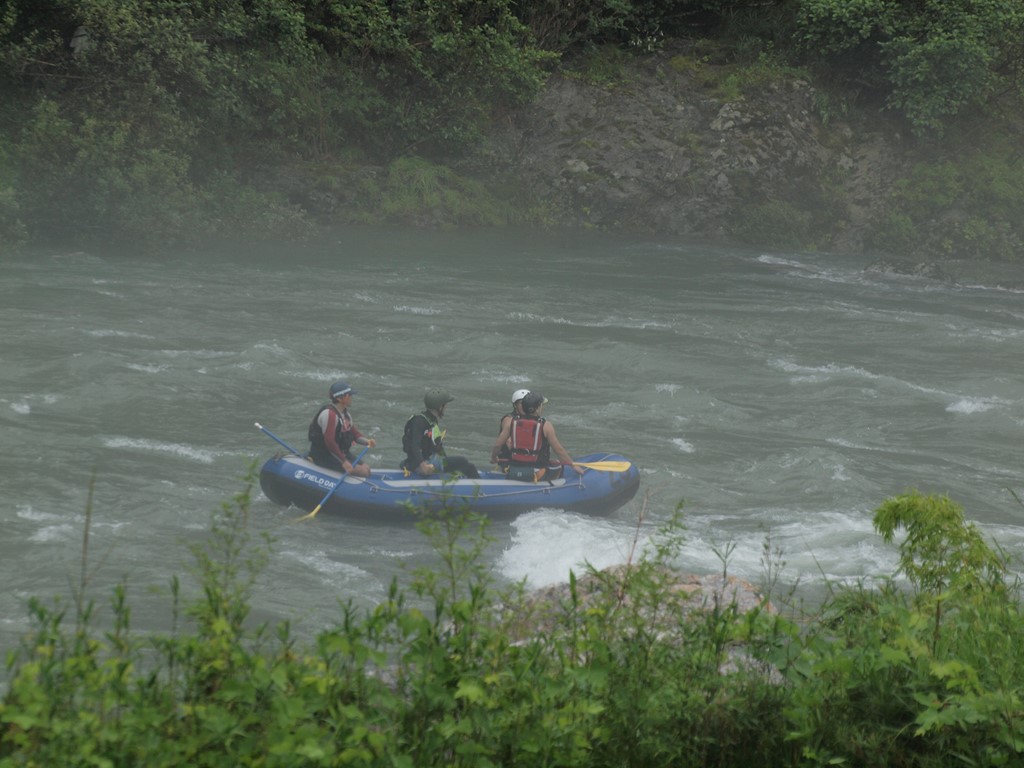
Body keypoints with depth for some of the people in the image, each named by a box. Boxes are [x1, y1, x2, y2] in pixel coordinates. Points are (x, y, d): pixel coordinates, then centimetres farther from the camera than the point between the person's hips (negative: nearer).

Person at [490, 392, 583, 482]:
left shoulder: (512, 421, -1)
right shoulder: (545, 425, -9)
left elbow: (497, 445, 3)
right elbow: (559, 450, -4)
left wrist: (493, 457, 24)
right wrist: (573, 466, 9)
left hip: (513, 472, 4)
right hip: (536, 472, -4)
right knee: (561, 467, 19)